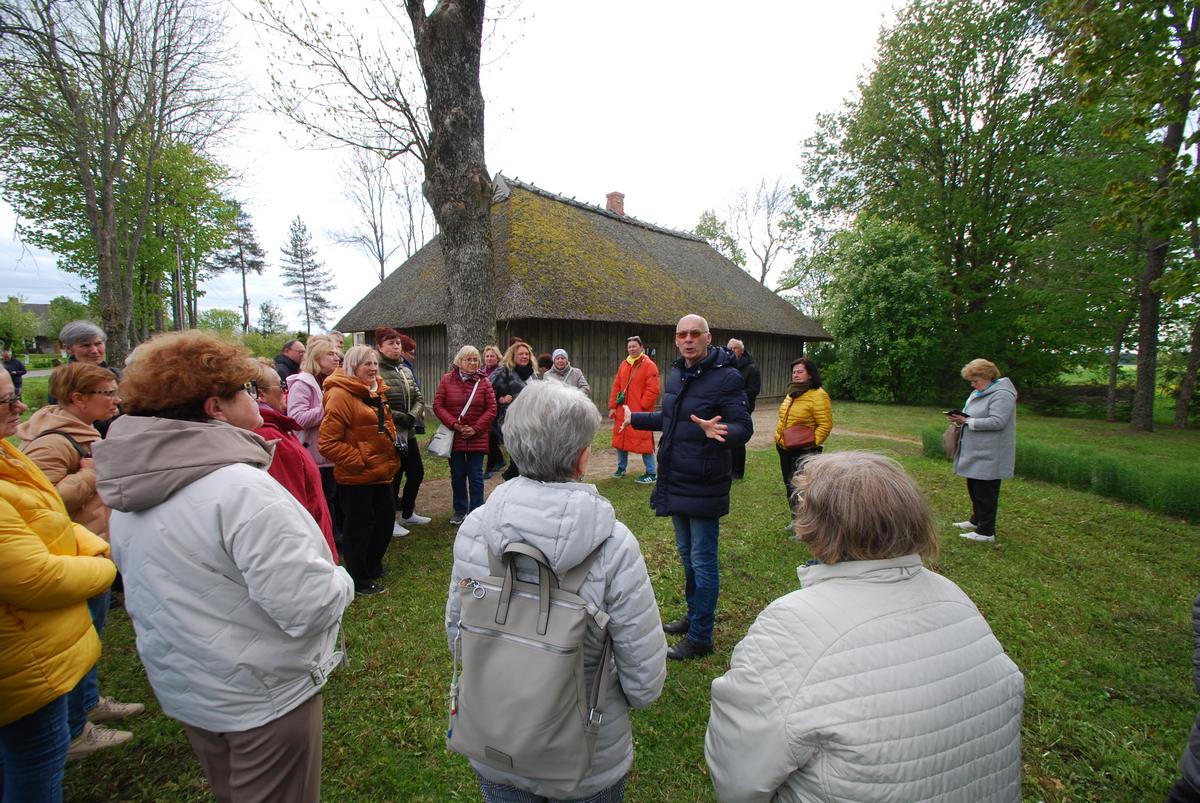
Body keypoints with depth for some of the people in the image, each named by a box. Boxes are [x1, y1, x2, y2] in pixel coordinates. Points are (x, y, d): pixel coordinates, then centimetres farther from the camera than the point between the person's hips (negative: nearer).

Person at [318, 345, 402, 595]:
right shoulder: (340, 395, -17)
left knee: (385, 519, 18)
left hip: (381, 473, 9)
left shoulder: (377, 392, 10)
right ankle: (359, 581, 21)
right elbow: (327, 442, -21)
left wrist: (392, 458, 13)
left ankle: (373, 567, 38)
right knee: (359, 526, 4)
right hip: (356, 476, -9)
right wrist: (358, 461, -18)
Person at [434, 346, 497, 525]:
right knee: (457, 475, 11)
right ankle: (460, 510, 26)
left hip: (477, 438, -1)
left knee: (475, 476, 4)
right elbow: (437, 405, -3)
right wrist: (454, 424, -14)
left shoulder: (484, 382, 0)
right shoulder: (447, 380, 1)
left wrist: (475, 428, -12)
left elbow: (491, 409, -3)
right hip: (453, 436, 1)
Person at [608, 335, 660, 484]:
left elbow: (653, 390, -14)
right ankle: (621, 468, 31)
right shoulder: (623, 365, 13)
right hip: (622, 412, 7)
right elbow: (616, 387, 14)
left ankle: (652, 474, 7)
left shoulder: (649, 365, -8)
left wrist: (641, 406, -16)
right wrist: (612, 406, 7)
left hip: (640, 413, -7)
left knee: (644, 442, -5)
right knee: (620, 439, 13)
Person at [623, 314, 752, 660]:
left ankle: (700, 638, 21)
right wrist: (636, 418, 29)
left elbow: (744, 428, -21)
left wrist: (719, 432, -42)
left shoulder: (726, 377, -17)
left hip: (703, 486, -8)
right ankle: (694, 616, 42)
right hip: (675, 482, 9)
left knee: (703, 561, 4)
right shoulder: (676, 373, 8)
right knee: (687, 554, 22)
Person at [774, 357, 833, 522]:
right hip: (784, 449, 8)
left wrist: (812, 442, -26)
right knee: (790, 485, 18)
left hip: (804, 452, -8)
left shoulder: (818, 395, -15)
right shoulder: (792, 393, 10)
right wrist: (778, 436, 15)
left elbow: (825, 425, -18)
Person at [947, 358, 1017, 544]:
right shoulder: (978, 392, 14)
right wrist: (960, 418, 1)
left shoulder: (1002, 395, -16)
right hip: (976, 454, 10)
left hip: (988, 457, -10)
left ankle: (986, 531, 7)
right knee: (974, 489, 20)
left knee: (985, 492, -2)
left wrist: (967, 421, -23)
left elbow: (997, 422, -25)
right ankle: (977, 519, 35)